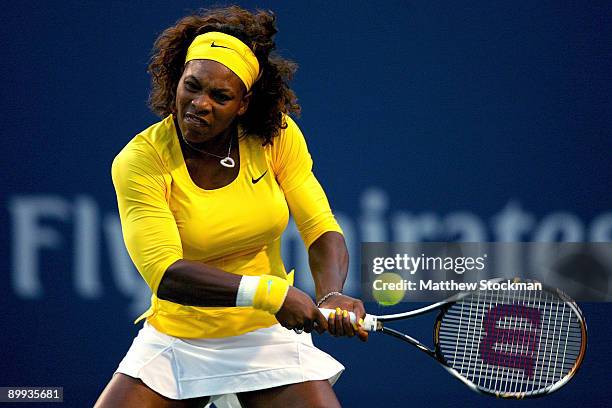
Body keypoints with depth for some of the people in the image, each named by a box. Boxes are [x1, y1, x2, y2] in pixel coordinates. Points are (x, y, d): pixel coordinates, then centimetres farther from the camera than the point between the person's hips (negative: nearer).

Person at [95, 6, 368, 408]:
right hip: (175, 341, -1)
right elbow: (164, 273, -26)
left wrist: (332, 295, -28)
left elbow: (322, 229, -7)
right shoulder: (139, 162, -16)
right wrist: (267, 292, -36)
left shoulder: (278, 136, -6)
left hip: (270, 335, 1)